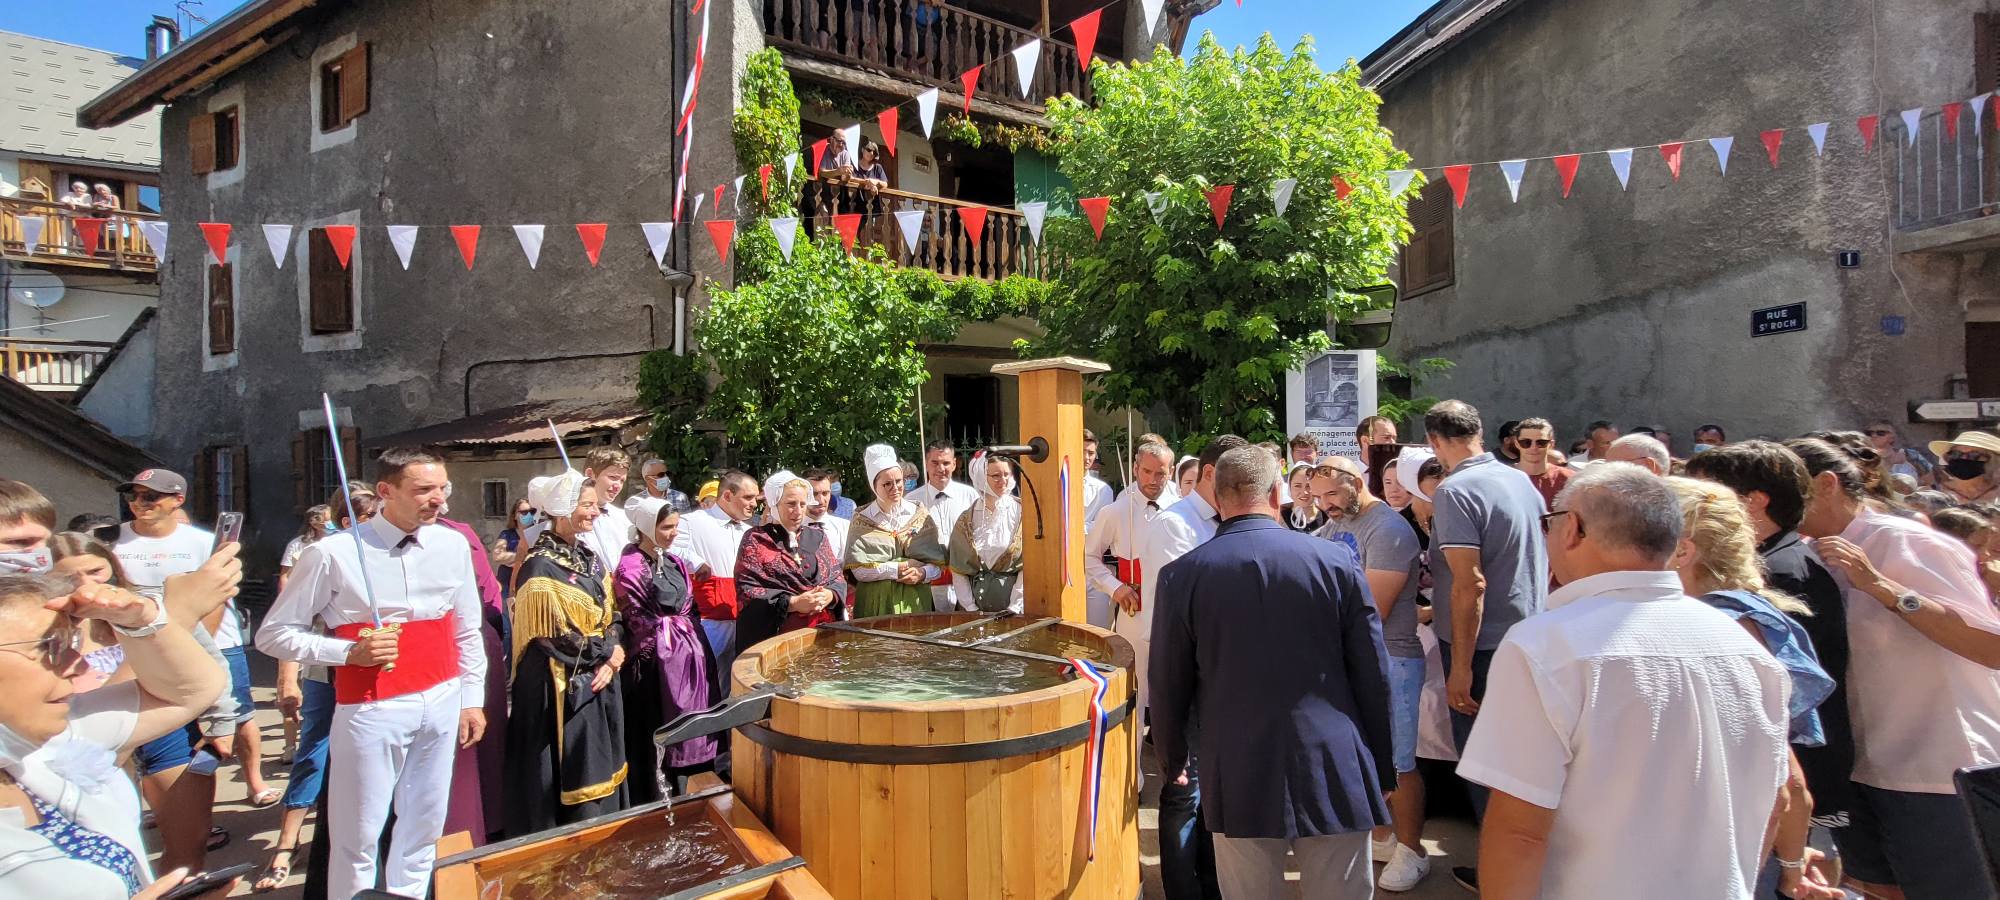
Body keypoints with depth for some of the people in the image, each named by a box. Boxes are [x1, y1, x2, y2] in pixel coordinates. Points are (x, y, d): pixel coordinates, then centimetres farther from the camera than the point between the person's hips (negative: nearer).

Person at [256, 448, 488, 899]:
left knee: (424, 827, 16)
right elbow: (274, 634, -5)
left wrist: (473, 698, 10)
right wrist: (349, 652, -17)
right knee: (359, 836, 5)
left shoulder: (453, 546, 1)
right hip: (372, 709, -4)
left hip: (442, 704, 4)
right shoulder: (334, 554, -12)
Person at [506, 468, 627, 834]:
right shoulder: (540, 566, -15)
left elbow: (609, 615, 11)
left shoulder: (588, 557, 9)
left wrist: (611, 662, -6)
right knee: (567, 780, 1)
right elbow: (558, 637, -18)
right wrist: (609, 652, -6)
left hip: (598, 685, 8)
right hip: (561, 690, -7)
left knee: (598, 774, 15)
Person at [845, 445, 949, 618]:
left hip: (916, 601, 1)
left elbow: (937, 563, 4)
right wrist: (898, 569, -10)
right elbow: (858, 569, -7)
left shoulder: (920, 515, 6)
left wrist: (922, 573, -15)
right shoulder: (861, 519, 1)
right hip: (876, 603, -1)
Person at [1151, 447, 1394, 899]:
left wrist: (1173, 762, 18)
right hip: (1337, 777, 1)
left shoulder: (1181, 575, -5)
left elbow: (1168, 688, 2)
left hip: (1238, 783, 0)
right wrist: (1381, 769, 13)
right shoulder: (1337, 560, -4)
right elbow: (1374, 676, 1)